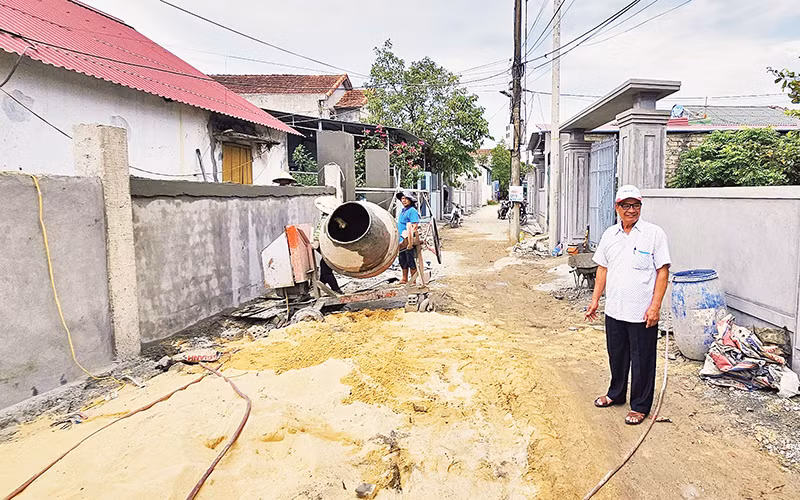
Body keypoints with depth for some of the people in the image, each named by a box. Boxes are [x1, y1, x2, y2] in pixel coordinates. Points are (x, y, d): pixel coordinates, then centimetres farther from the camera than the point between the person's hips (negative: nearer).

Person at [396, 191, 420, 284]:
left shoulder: (412, 211, -12)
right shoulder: (402, 211, 17)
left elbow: (415, 226, -19)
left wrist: (410, 236, -24)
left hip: (409, 241, -9)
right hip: (402, 241, 9)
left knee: (411, 261, -2)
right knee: (403, 261, 15)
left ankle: (413, 280, 6)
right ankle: (404, 279, 26)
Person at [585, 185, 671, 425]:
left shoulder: (654, 233, -7)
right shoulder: (609, 234, 7)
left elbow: (663, 271, -9)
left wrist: (655, 306, -15)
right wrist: (595, 300, 10)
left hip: (642, 313, -5)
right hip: (614, 310, 5)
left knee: (642, 361, 7)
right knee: (616, 356, 19)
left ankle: (640, 406, 23)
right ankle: (616, 394, 39)